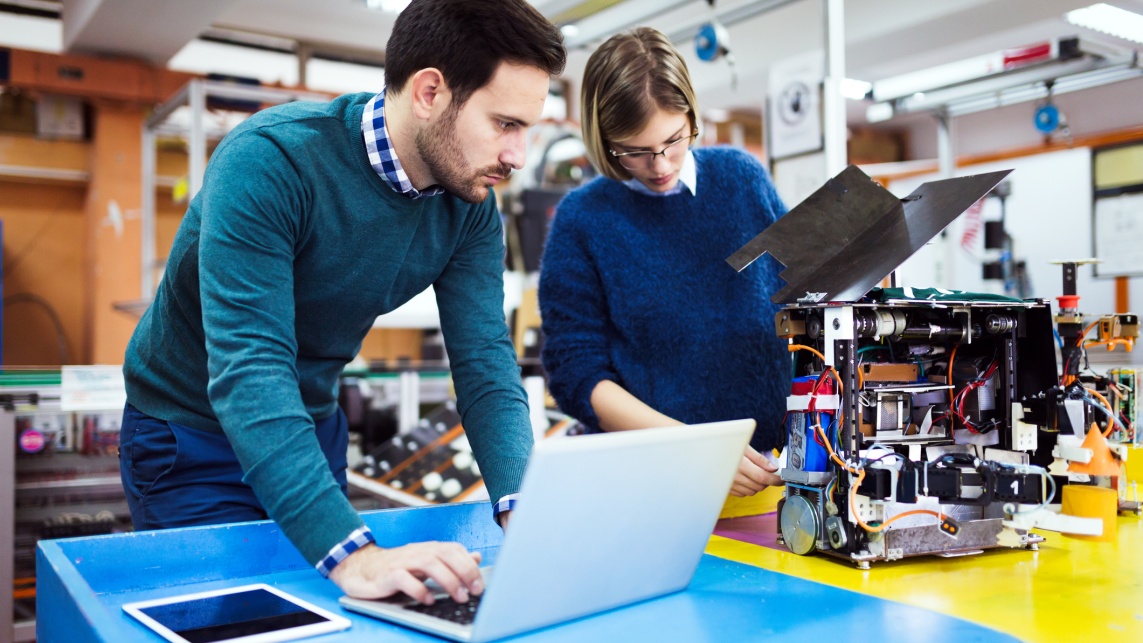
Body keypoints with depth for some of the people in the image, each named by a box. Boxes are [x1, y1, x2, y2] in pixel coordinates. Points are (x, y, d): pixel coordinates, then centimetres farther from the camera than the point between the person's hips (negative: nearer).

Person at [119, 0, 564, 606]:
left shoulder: (470, 206, -12)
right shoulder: (269, 160, -31)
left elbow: (484, 363, -15)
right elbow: (248, 369, -39)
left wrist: (523, 507, -32)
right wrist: (349, 552, -48)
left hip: (313, 426, 6)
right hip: (191, 434, -5)